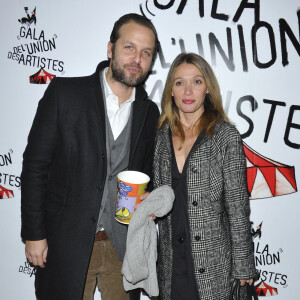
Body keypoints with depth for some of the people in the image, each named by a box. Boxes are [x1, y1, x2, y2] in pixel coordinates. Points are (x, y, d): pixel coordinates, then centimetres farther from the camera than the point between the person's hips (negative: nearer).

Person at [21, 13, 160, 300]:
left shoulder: (149, 112, 3)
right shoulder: (64, 92, -8)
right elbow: (35, 164, -7)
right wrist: (33, 233, -7)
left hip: (123, 246, 3)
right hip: (67, 242, -3)